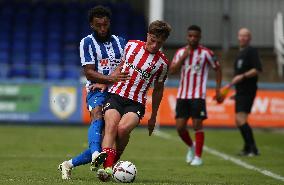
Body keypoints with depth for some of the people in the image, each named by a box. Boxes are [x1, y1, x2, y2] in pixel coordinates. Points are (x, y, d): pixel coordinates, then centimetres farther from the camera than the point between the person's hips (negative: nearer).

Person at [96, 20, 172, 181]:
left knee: (123, 128, -31)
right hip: (116, 95, 2)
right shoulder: (131, 45, 5)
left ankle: (114, 162, -9)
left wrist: (153, 117, 17)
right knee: (111, 126, -27)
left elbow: (158, 89, 11)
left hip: (136, 103, -2)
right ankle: (108, 167, -42)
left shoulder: (162, 63, -1)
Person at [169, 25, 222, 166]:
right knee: (180, 126, 0)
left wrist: (218, 90, 1)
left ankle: (198, 157, 3)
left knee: (197, 125, -7)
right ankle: (191, 146, 27)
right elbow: (172, 71, -2)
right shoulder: (180, 52, 7)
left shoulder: (206, 53, -3)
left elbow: (218, 69, 6)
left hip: (198, 96, -4)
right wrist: (183, 57, -14)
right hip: (182, 95, 4)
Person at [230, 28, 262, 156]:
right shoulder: (240, 53, 19)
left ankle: (253, 148, -18)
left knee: (241, 119, -18)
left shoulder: (251, 51, -9)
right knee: (239, 121, 12)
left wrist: (242, 76, -24)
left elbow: (257, 69, -20)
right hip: (240, 91, 10)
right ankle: (248, 148, 21)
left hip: (247, 91, -10)